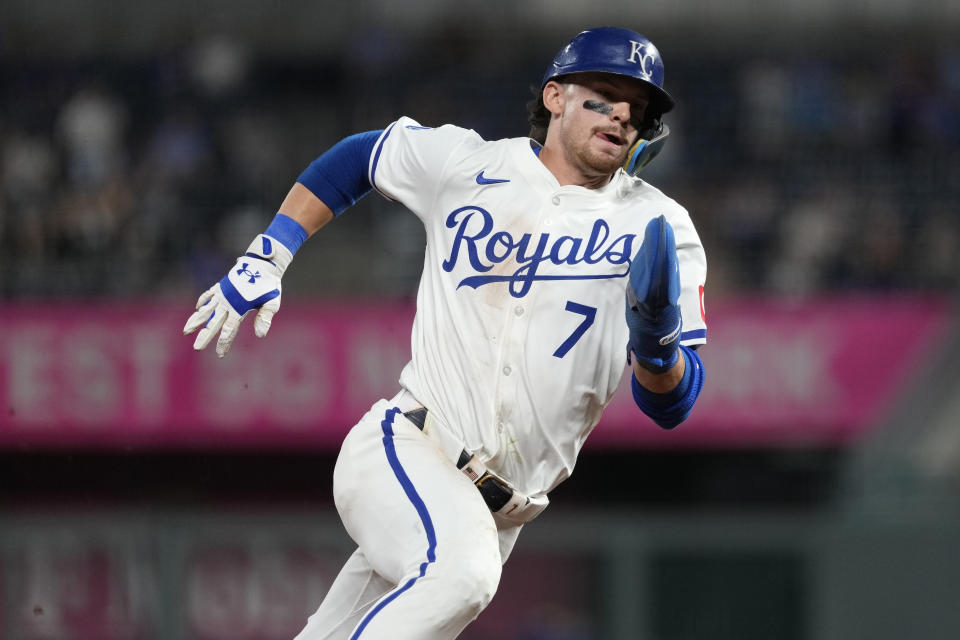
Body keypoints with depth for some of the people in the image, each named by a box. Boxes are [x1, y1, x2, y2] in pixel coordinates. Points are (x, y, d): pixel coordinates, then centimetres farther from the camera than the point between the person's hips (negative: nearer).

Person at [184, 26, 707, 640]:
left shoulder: (660, 228, 2)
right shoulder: (464, 163, 2)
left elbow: (672, 406, -3)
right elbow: (357, 157, 22)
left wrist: (656, 340, -25)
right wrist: (263, 261, 14)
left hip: (501, 508, 3)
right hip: (401, 449, -3)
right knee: (459, 566, -34)